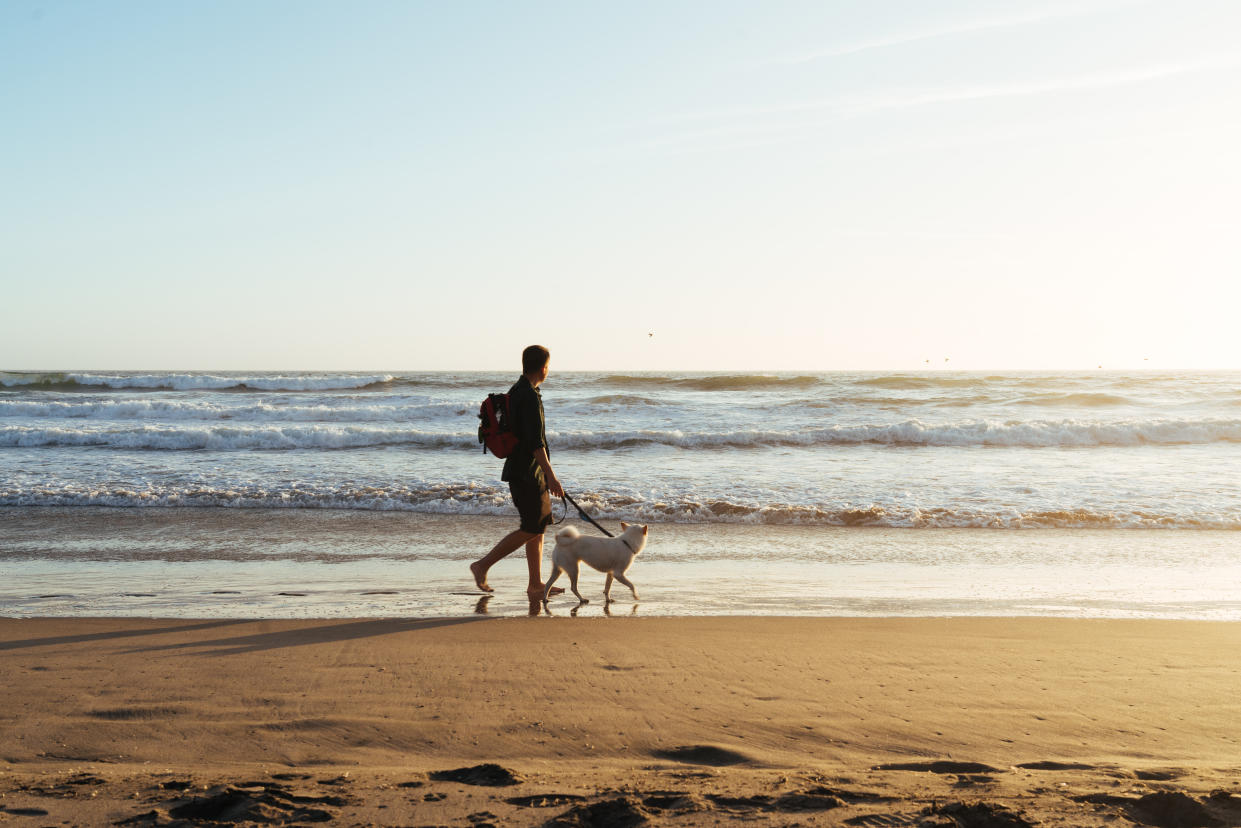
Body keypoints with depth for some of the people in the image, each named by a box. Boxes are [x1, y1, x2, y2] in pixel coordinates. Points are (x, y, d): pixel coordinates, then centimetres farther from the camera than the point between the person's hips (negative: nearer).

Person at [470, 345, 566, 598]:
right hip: (526, 473, -10)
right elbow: (535, 441, -24)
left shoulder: (516, 391, 13)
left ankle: (536, 584, 13)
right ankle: (483, 565, 0)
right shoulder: (529, 396, -18)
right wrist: (550, 475, -25)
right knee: (531, 528, -6)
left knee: (539, 525, 11)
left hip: (529, 472, 10)